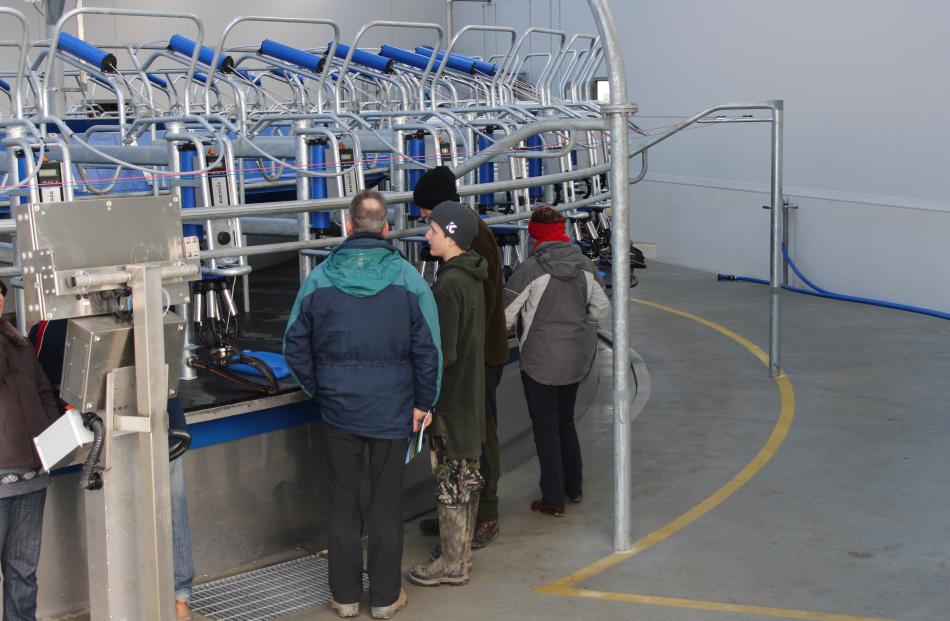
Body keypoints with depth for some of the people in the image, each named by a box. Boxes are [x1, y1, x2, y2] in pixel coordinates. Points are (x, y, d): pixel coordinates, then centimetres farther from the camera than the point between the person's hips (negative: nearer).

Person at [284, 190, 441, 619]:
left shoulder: (318, 280, -3)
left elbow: (295, 346, 2)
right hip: (393, 410, -1)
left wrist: (317, 390, 13)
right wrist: (424, 401, 3)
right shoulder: (408, 279, -7)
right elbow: (429, 347, -6)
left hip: (338, 410, 1)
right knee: (387, 500, 9)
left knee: (343, 499, 12)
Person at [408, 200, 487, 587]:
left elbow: (444, 352, -23)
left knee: (450, 479, 0)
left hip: (450, 397, -9)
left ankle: (452, 563, 10)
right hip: (471, 394, 9)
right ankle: (461, 552, 29)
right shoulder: (472, 276, 8)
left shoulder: (449, 284, -21)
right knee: (467, 475, 16)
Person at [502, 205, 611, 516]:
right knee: (566, 422, 22)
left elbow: (506, 315, -14)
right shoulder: (584, 265, 0)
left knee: (546, 427, 5)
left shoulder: (530, 268, -17)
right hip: (577, 358, 6)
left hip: (540, 361, -6)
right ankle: (574, 486, 32)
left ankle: (553, 499, 11)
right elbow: (601, 309, 8)